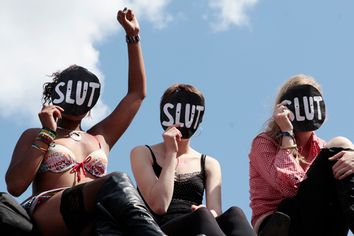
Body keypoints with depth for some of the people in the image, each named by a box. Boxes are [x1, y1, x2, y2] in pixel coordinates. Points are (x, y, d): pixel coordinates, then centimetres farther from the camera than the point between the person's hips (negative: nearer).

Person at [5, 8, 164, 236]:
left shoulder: (100, 138, 34)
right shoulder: (34, 136, 25)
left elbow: (137, 93, 36)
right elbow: (15, 186, 6)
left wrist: (133, 36, 34)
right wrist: (47, 134, 7)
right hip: (46, 213, -3)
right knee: (117, 182, -36)